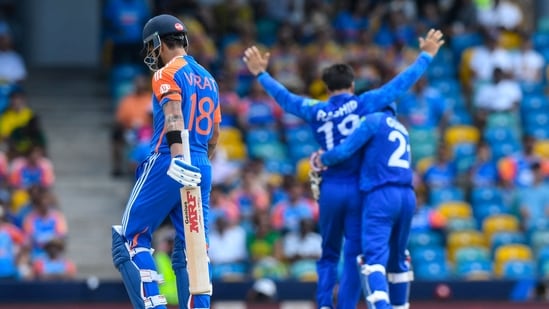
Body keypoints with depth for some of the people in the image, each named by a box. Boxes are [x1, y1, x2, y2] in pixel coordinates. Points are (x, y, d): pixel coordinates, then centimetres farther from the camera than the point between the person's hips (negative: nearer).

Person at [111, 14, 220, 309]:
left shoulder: (167, 74, -4)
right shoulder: (208, 79, 20)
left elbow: (174, 115, -21)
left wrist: (178, 157, -34)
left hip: (166, 165, -7)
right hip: (202, 170, 7)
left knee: (129, 239, -1)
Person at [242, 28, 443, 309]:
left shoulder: (316, 112, 4)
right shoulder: (363, 104, -3)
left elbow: (284, 97, 19)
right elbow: (400, 84, -1)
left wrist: (261, 74, 33)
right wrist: (426, 57, 9)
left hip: (329, 189, 3)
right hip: (358, 188, -3)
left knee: (329, 254, 14)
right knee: (354, 254, 1)